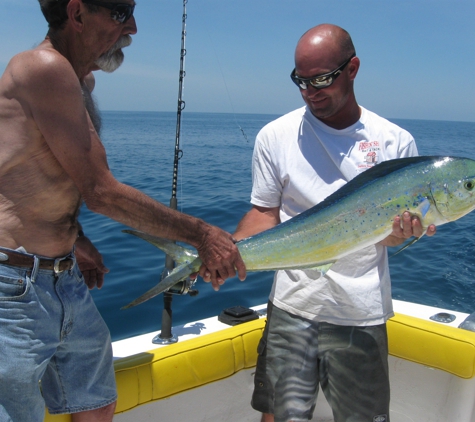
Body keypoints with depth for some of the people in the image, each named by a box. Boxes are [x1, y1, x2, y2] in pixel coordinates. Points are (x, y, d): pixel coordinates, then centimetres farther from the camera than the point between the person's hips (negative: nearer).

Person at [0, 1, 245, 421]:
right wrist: (202, 234, -14)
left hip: (68, 282, 9)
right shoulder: (43, 66, -18)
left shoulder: (82, 83, 11)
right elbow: (100, 192, -20)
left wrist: (73, 239, 11)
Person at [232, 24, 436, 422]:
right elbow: (265, 213, 4)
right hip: (292, 304, 0)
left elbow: (404, 223, 6)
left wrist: (403, 230, -18)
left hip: (362, 314, 1)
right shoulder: (276, 136, 1)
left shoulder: (395, 142, 0)